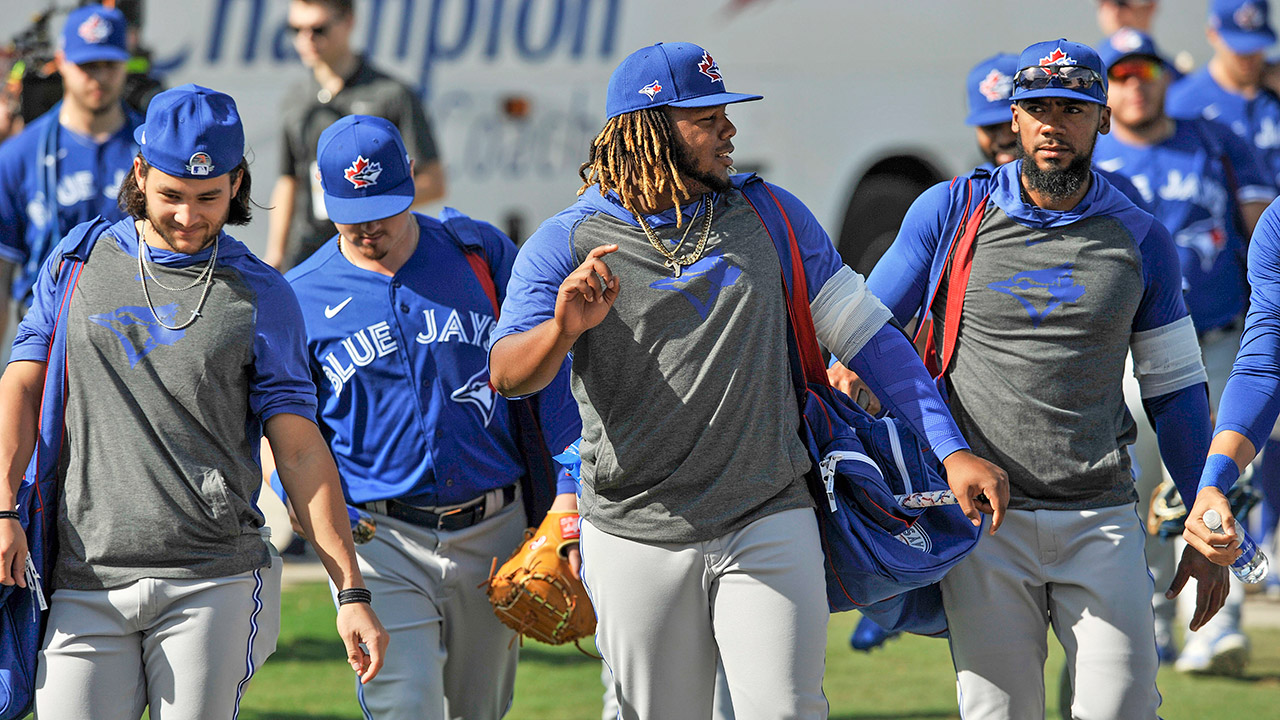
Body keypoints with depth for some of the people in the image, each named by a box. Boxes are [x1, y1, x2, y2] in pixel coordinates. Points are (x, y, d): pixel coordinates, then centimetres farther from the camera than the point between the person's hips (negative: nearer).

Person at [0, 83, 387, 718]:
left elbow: (300, 451, 4)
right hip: (85, 580, 1)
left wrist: (351, 594, -3)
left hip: (211, 587, -1)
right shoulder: (78, 260, 11)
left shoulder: (262, 297, 6)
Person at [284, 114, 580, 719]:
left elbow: (548, 374, 5)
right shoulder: (301, 297, 1)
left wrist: (566, 493, -3)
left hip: (494, 530, 2)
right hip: (378, 538, -2)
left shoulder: (483, 253, 3)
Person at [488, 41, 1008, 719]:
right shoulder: (567, 243, -4)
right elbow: (506, 376, -15)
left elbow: (866, 332, 9)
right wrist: (564, 328, -38)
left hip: (769, 528, 1)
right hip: (637, 542, -1)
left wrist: (952, 449, 1)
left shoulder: (768, 212, 7)